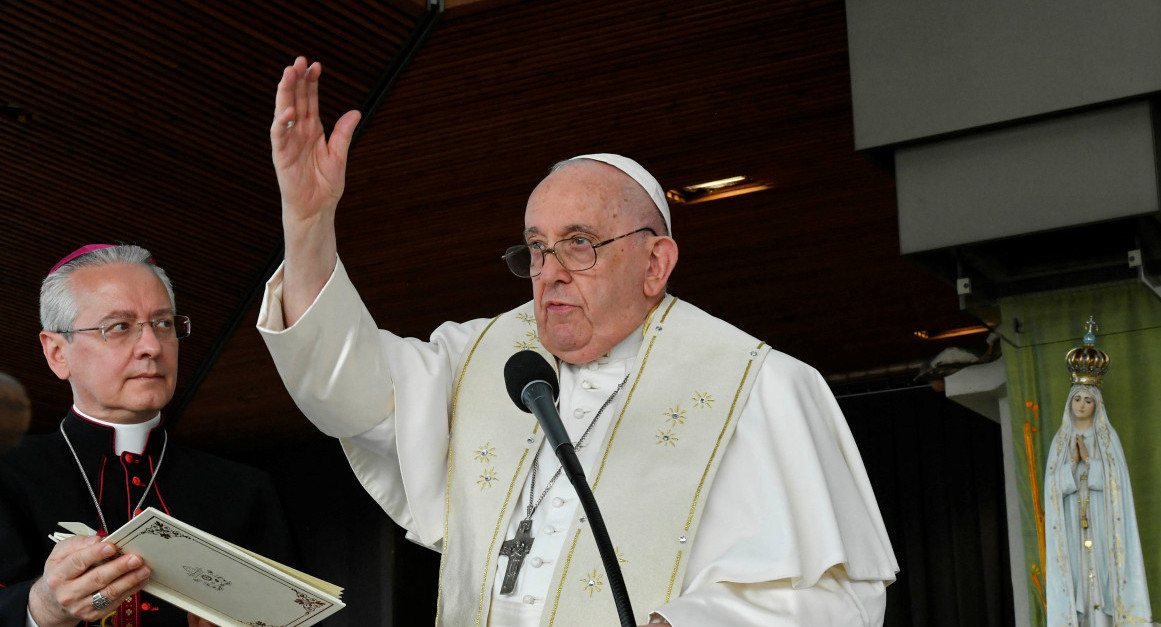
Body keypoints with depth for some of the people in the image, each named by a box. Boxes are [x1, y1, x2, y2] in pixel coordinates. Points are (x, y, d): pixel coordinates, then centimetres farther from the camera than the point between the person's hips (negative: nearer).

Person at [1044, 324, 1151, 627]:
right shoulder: (1060, 441, 13)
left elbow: (1116, 477, -3)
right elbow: (1055, 482, 3)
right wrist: (1072, 462, -13)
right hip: (1071, 520, 2)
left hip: (1101, 519, -2)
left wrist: (1089, 460, -13)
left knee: (1101, 568, -11)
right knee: (1077, 570, -7)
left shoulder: (1108, 438, 8)